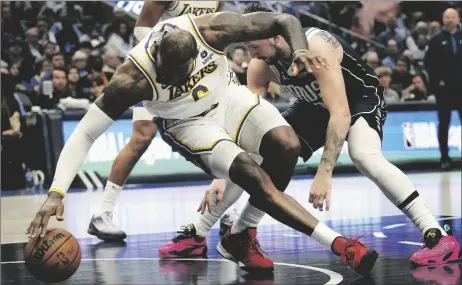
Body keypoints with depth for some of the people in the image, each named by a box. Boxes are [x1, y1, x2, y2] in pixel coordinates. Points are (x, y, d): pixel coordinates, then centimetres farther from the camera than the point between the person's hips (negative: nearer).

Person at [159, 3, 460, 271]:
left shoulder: (316, 46, -37)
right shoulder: (260, 67, -17)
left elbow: (341, 113, -40)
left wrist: (324, 173, -45)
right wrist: (222, 175, -21)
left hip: (361, 98, -6)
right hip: (315, 106, 7)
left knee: (364, 155, -37)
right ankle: (197, 234, 10)